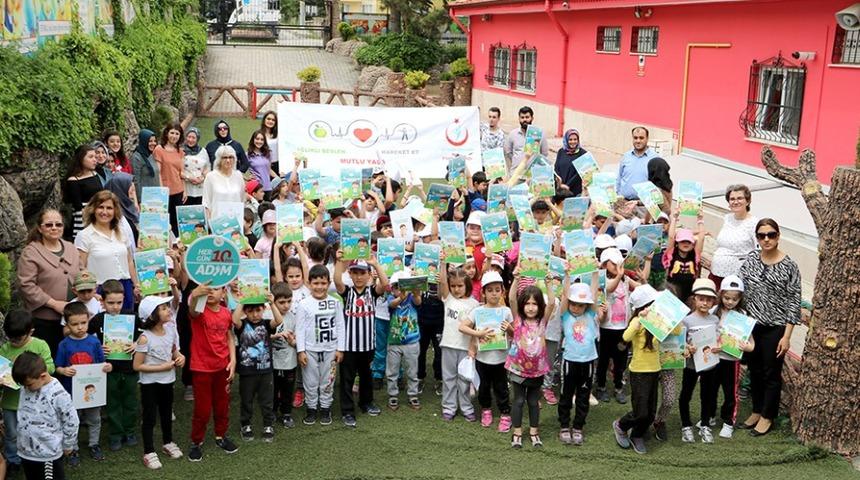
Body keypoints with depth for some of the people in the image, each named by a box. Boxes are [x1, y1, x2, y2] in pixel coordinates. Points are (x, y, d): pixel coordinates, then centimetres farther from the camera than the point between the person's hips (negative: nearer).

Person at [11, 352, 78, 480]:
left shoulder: (58, 395, -24)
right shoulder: (26, 389, -3)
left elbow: (71, 422, -14)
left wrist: (68, 445, -4)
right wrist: (19, 435, 14)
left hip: (49, 455, -6)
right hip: (26, 452, 6)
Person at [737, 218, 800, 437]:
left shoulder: (789, 265, -9)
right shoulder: (750, 260, 1)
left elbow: (794, 302, -9)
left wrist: (786, 336, -11)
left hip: (775, 328, -4)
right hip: (750, 326, 4)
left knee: (772, 373, 9)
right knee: (755, 370, 15)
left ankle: (767, 417, 23)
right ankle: (756, 411, 32)